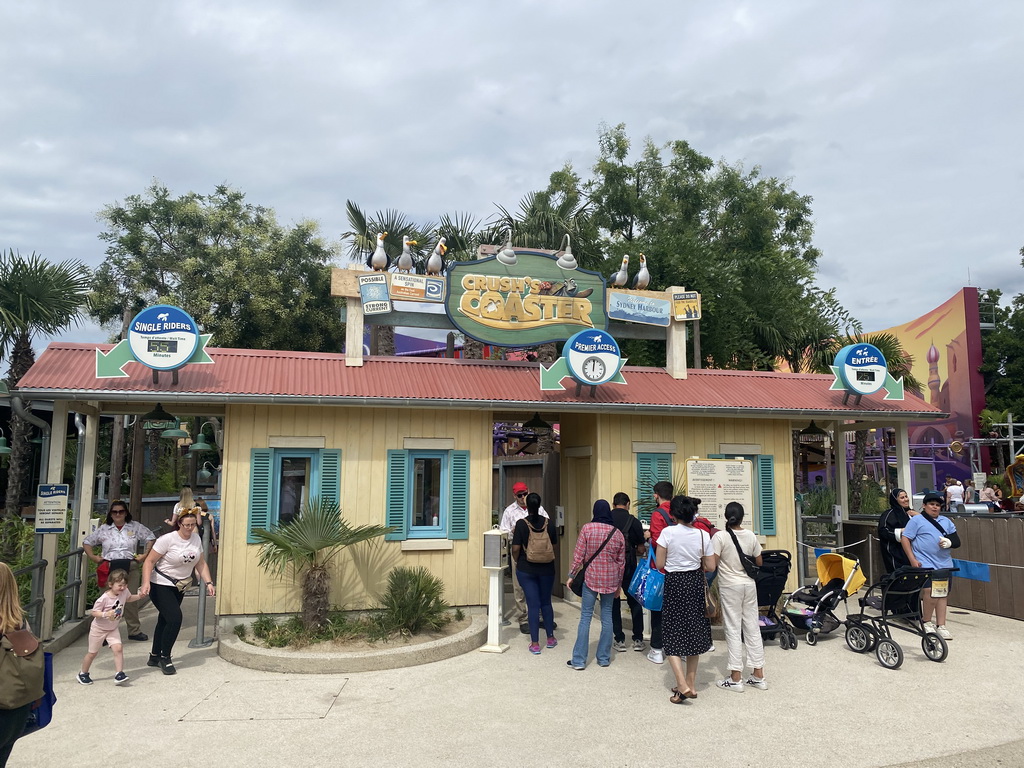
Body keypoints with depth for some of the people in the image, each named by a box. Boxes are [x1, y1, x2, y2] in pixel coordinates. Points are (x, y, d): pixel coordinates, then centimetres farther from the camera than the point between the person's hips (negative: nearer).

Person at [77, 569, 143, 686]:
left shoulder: (124, 591, -11)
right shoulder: (104, 598, -28)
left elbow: (128, 598, 12)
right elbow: (93, 612, -21)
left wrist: (139, 596, -3)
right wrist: (105, 614, -36)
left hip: (114, 629, 4)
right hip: (99, 628, -4)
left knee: (118, 648, -15)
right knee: (92, 653, 12)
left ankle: (119, 674, -12)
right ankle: (83, 674, 35)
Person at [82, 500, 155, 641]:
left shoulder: (135, 527, 6)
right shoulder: (104, 529, 7)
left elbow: (151, 538, 11)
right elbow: (86, 542, 15)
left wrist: (145, 555, 2)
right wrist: (93, 557, 3)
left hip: (131, 567, 0)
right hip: (110, 568, 0)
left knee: (131, 600, 6)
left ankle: (134, 631, 17)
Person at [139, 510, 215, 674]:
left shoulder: (196, 539, 0)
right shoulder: (167, 539, -18)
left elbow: (201, 563, 6)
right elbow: (149, 562, -16)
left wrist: (209, 583, -3)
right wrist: (146, 583, -28)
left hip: (179, 587, 6)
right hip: (161, 586, -6)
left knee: (165, 620, 14)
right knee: (175, 618, -15)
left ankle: (155, 657, 29)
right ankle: (165, 658, 3)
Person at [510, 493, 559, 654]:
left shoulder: (521, 524, -12)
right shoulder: (548, 523, -4)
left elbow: (516, 548, -12)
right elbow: (554, 545, 4)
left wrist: (517, 561, 7)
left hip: (526, 569, -2)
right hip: (547, 569, 2)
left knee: (533, 604, 2)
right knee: (546, 602, 17)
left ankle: (535, 644, 5)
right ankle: (550, 638, 27)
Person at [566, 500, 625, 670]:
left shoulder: (587, 528, -8)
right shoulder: (617, 533, 1)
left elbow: (578, 555, -7)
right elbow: (621, 562, 6)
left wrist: (571, 576, 3)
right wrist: (619, 583, 17)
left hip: (591, 578, -2)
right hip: (610, 580, 2)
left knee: (586, 616, 2)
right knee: (607, 616, 11)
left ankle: (579, 660, 4)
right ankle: (604, 658, 18)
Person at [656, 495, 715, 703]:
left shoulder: (668, 532, -14)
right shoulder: (703, 535, -5)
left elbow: (659, 564, -9)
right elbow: (710, 567, 1)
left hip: (674, 584, -3)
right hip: (696, 583, 4)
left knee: (673, 636, 4)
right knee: (693, 633, 16)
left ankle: (682, 685, -9)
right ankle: (691, 683, 23)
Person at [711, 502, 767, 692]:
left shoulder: (720, 537, -12)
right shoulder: (751, 536, 2)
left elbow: (712, 563, -18)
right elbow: (759, 562, 11)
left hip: (730, 586, -4)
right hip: (749, 585, 4)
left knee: (733, 630, 1)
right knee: (752, 627, 11)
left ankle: (736, 679, 4)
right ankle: (758, 676, 17)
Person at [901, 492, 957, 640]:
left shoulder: (946, 521, 18)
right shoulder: (916, 520, 2)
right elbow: (905, 539, -2)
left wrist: (949, 542, -2)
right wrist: (913, 560, -9)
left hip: (944, 564, 5)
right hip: (925, 564, -5)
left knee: (942, 593, 4)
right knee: (929, 591, -16)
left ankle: (941, 626, 12)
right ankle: (926, 622, 3)